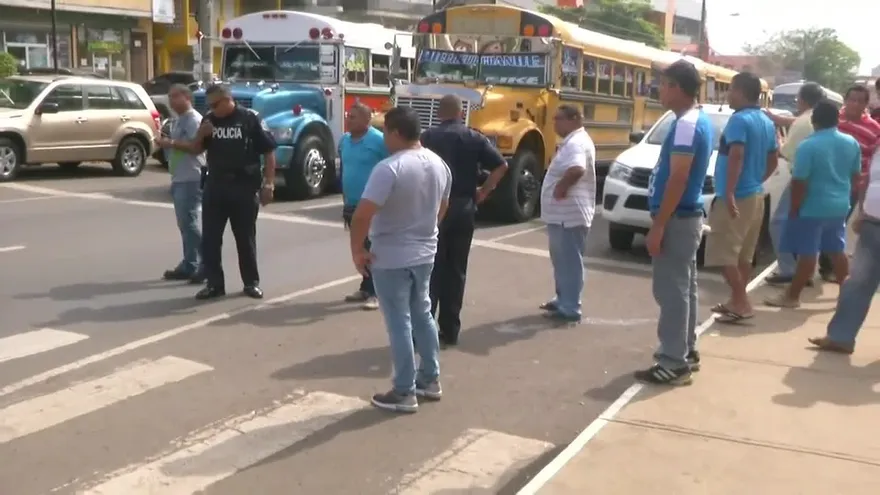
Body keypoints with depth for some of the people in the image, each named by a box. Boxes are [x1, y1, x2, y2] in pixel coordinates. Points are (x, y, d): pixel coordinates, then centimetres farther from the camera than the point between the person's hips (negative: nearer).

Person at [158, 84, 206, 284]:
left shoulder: (194, 119, -11)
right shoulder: (178, 120, 19)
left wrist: (171, 143, -23)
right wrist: (166, 142, 12)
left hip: (191, 179, -10)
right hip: (179, 179, 10)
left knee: (188, 222, -13)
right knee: (185, 224, 11)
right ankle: (189, 265, 16)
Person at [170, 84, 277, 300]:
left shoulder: (250, 119, -6)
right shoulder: (209, 119, 7)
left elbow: (269, 152, -5)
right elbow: (195, 150, 15)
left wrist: (269, 184, -10)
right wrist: (201, 135, -7)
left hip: (245, 187, -4)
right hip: (215, 187, 4)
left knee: (245, 238, 6)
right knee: (209, 238, 3)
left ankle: (251, 282, 19)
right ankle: (214, 284, 12)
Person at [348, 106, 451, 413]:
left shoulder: (389, 168, -22)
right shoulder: (439, 164, 3)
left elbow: (362, 215, -28)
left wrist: (357, 250, -15)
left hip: (390, 258, -7)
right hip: (425, 254, 7)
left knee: (399, 323, 2)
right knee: (422, 314, 20)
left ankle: (404, 393, 12)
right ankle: (431, 380, 31)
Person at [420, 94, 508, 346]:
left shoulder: (429, 136, -2)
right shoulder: (474, 137, 5)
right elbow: (501, 165, -2)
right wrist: (483, 192, 7)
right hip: (464, 208, 2)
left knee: (431, 268, 3)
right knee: (456, 270, 10)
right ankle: (450, 331, 14)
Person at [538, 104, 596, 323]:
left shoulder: (576, 143, -19)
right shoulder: (572, 141, 16)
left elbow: (576, 169, -37)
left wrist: (561, 187, -23)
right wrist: (561, 185, 5)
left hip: (569, 215, -11)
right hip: (562, 213, 11)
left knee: (569, 261, -4)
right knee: (562, 259, 19)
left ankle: (570, 309, 2)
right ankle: (562, 299, 31)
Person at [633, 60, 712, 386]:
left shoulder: (686, 125, -18)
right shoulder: (700, 121, 14)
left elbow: (677, 179, -23)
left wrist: (658, 225, -22)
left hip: (677, 218, -10)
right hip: (689, 215, 10)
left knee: (670, 289, -6)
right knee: (684, 286, 17)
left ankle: (673, 364, 0)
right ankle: (686, 352, 27)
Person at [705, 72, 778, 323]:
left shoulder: (739, 119, -15)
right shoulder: (767, 122, 13)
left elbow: (736, 157, -26)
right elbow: (773, 161, 19)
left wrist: (729, 193, -29)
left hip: (736, 197, -9)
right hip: (756, 195, 10)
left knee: (723, 253, -5)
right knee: (744, 254, 14)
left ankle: (741, 304, -6)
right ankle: (737, 301, 21)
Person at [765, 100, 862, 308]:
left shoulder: (808, 146, -18)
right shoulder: (852, 143, 3)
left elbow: (799, 182, -18)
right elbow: (855, 176, 13)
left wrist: (794, 209, -9)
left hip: (813, 208, -7)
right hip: (840, 207, 7)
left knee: (807, 254, -3)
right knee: (837, 250, 18)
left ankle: (792, 296, 4)